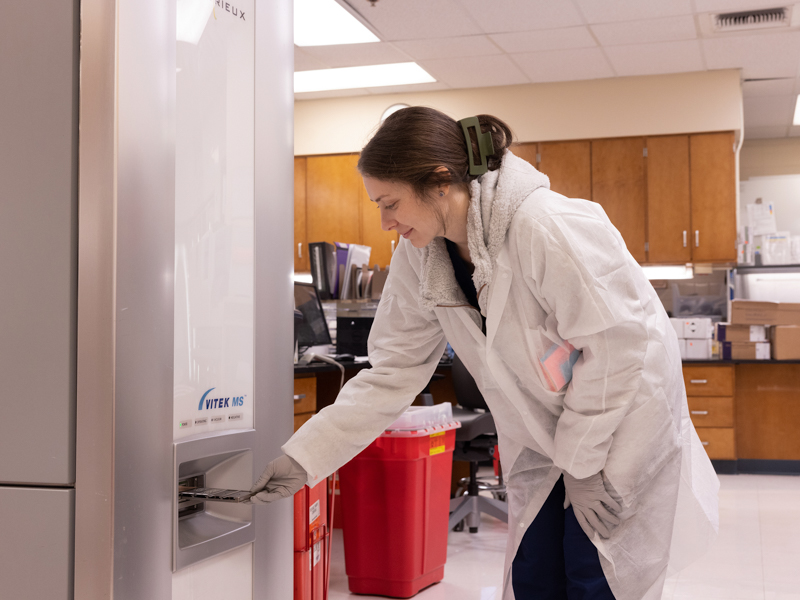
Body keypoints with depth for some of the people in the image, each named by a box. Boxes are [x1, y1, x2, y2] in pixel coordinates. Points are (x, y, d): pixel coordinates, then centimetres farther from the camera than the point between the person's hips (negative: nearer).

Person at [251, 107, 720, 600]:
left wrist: (585, 465, -16)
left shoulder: (548, 229, -29)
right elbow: (392, 374, -4)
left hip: (624, 430, -6)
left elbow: (617, 347, -24)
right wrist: (303, 458, -11)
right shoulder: (420, 260, -7)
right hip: (544, 444, 6)